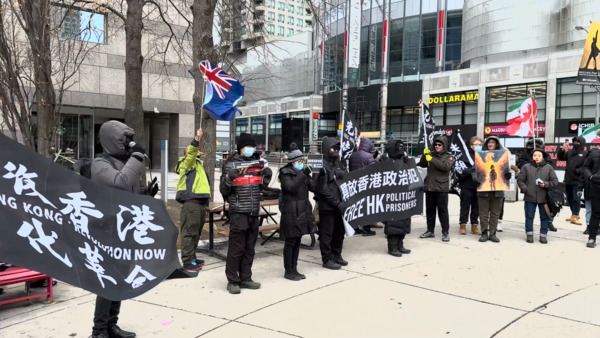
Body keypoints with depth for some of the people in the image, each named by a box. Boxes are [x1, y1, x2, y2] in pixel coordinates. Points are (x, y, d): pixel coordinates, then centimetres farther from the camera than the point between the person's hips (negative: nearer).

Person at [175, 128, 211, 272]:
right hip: (191, 202, -9)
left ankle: (192, 257, 22)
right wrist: (196, 139, -33)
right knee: (189, 232, -8)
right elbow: (191, 153, -21)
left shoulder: (198, 163, 27)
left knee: (196, 232, 14)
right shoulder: (186, 162, 2)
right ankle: (187, 261, -6)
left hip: (201, 202, 9)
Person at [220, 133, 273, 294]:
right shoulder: (231, 164, -4)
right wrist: (231, 176, -23)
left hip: (254, 213, 6)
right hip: (238, 213, -6)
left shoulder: (257, 162, 12)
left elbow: (262, 186, 21)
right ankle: (232, 281, 8)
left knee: (249, 249, 12)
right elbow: (223, 190, -7)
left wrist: (267, 174, 3)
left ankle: (245, 279, 22)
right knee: (236, 248, -2)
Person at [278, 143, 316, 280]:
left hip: (302, 211, 7)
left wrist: (309, 175, -5)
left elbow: (313, 188, 9)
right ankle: (288, 271, 9)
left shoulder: (301, 173, 12)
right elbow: (291, 187, -26)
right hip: (291, 213, -7)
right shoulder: (285, 174, -8)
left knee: (297, 241, 12)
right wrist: (302, 174, -23)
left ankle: (294, 269, 21)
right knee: (290, 242, -1)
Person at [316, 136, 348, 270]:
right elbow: (323, 189, -17)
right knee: (327, 233, 2)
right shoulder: (322, 165, -13)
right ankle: (327, 259, 13)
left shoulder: (337, 162, 12)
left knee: (339, 231, 16)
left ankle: (336, 255, 31)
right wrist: (337, 203, -18)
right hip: (327, 206, -8)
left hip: (339, 204, 8)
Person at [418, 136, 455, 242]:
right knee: (430, 209, 11)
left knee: (442, 210, -3)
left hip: (441, 188, -4)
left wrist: (432, 159, -24)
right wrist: (424, 155, -15)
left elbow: (445, 166, -18)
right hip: (429, 187, 4)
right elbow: (422, 164, 3)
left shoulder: (449, 156, 0)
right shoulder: (431, 154, 11)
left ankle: (445, 232, 4)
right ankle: (430, 231, 21)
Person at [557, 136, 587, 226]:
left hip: (578, 181, -6)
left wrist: (579, 171, -21)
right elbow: (560, 157, 5)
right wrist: (562, 149, -9)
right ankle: (574, 214, 27)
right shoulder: (569, 152, 13)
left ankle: (575, 217, 0)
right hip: (568, 180, 6)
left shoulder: (585, 154, -3)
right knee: (570, 199, 13)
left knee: (576, 199, -6)